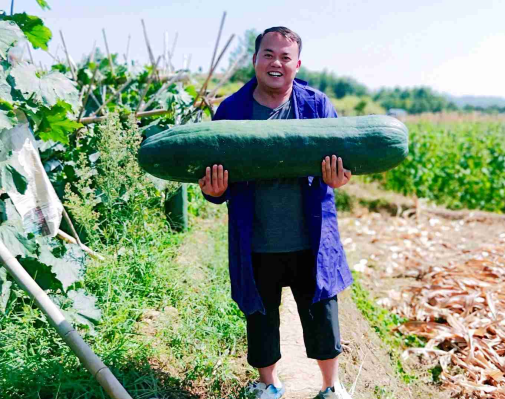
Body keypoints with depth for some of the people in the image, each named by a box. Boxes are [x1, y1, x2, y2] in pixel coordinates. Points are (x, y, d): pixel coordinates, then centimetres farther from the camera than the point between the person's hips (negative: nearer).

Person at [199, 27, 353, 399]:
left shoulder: (317, 104, -2)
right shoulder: (231, 110, -2)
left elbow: (342, 155, 0)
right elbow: (215, 175, 1)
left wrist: (334, 179, -24)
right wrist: (214, 191, -22)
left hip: (310, 240, 0)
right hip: (256, 244, 1)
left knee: (322, 314, 13)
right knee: (261, 317, 17)